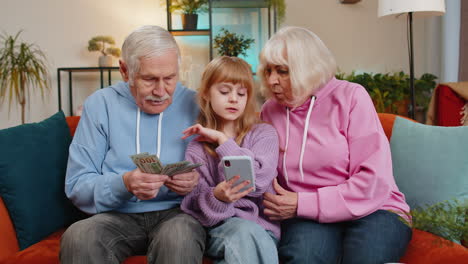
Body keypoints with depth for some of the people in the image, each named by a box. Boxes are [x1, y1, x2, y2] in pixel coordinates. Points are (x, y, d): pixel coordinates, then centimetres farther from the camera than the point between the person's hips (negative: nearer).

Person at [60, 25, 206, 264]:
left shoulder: (194, 105, 1)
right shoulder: (100, 104, 1)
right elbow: (76, 186, -3)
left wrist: (197, 182, -20)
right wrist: (123, 184, -22)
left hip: (176, 211, -1)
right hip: (118, 215, 2)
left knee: (180, 237, -35)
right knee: (78, 237, -30)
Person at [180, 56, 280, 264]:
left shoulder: (264, 133, 5)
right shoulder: (196, 147, 7)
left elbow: (258, 181, -13)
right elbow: (194, 206, -1)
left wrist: (222, 140, -8)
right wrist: (215, 198, -24)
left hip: (260, 225, 1)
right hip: (218, 225, 0)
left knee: (248, 235, -33)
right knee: (244, 232, -33)